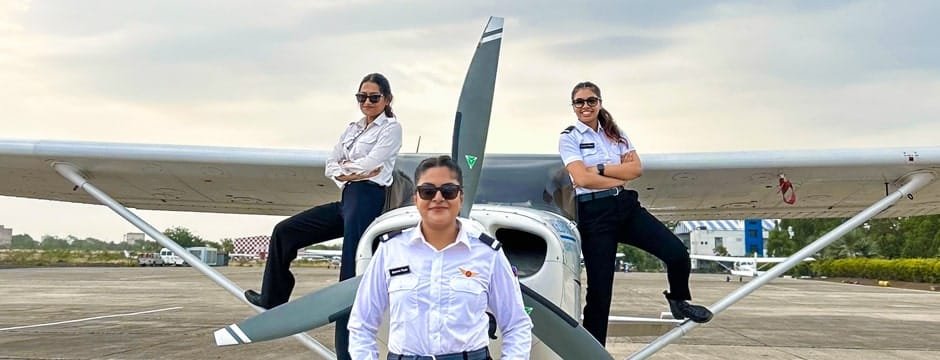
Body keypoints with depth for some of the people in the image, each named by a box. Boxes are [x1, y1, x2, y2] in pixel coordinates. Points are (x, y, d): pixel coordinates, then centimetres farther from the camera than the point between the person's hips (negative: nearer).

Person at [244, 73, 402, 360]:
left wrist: (345, 167, 5)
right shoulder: (352, 129, 21)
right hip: (347, 199, 8)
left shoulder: (391, 127, 2)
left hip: (367, 199, -8)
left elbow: (370, 163, -11)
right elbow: (330, 166, 12)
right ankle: (273, 297, 21)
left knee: (351, 277, -10)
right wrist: (349, 174, -8)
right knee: (284, 231, 8)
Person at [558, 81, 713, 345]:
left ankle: (679, 301, 20)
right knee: (599, 288, -2)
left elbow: (636, 168, 1)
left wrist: (600, 169, -10)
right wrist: (619, 176, -4)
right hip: (595, 213, -4)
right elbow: (582, 179, -13)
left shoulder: (616, 134, 14)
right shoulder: (569, 138, 1)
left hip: (626, 205, 4)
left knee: (677, 252, -10)